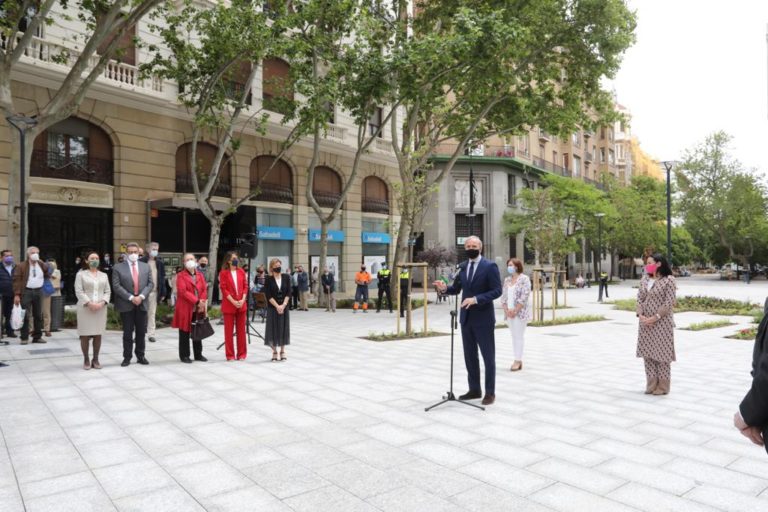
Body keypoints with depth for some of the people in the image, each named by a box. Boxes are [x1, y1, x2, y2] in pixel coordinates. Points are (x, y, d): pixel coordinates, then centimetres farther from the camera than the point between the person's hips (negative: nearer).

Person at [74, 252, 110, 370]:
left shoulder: (104, 275, 14)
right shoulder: (81, 274, 4)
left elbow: (107, 291, 9)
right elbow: (79, 292, -4)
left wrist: (102, 303, -9)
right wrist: (89, 303, -16)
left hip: (100, 308, 3)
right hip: (85, 308, -2)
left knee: (98, 335, 3)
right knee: (85, 335, -1)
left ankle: (95, 359, 11)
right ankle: (86, 360, 8)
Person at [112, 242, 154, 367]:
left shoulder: (146, 267, 9)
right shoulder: (118, 267, 0)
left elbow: (150, 283, 4)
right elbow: (116, 286, -7)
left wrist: (141, 296, -11)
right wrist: (131, 298, -15)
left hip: (142, 304, 2)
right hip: (126, 305, -2)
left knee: (141, 332, 8)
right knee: (127, 333, 4)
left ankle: (140, 356, 17)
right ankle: (127, 357, 13)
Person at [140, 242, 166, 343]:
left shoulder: (160, 263, 7)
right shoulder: (141, 262, -3)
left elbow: (162, 278, 8)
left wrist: (163, 292, 3)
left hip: (154, 291, 2)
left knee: (152, 313, 7)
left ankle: (151, 334, 11)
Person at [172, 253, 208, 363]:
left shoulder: (200, 275, 12)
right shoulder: (181, 276, -4)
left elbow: (204, 290, 6)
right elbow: (183, 291, -16)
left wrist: (202, 302, -10)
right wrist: (196, 301, -20)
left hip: (199, 309, 5)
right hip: (185, 309, -5)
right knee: (185, 333, 3)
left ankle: (198, 354, 20)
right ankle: (184, 355, 12)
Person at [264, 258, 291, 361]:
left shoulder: (286, 277, 1)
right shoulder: (268, 279, -5)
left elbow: (288, 293, -2)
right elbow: (268, 295, -8)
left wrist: (283, 305, -12)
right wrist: (277, 306, -14)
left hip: (284, 307, 2)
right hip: (272, 307, -2)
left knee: (284, 328, 5)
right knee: (273, 328, 2)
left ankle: (282, 351, 17)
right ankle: (274, 351, 14)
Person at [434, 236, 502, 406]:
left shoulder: (490, 266, -9)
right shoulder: (462, 267, 9)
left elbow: (497, 291, -14)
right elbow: (456, 289, 14)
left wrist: (476, 299, -24)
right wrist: (445, 288, -8)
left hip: (483, 319, -6)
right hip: (466, 318, 6)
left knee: (488, 356, 4)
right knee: (470, 356, 13)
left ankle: (490, 392, 15)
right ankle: (474, 389, 25)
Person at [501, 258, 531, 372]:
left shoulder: (524, 279, -5)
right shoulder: (507, 280, 14)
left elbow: (524, 296, -12)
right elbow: (503, 296, 11)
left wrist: (515, 310, -15)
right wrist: (506, 310, -4)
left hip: (520, 312, -6)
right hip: (509, 313, 6)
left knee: (519, 336, -6)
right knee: (514, 336, 8)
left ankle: (518, 360, -3)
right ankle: (518, 360, 13)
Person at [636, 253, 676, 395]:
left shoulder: (668, 280, -8)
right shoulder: (644, 279, 9)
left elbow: (669, 302, -13)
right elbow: (640, 299, 8)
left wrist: (655, 318, -18)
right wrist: (640, 315, -8)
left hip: (661, 322, -6)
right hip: (645, 322, 6)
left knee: (662, 353, 1)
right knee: (647, 353, 8)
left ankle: (662, 386, 13)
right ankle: (651, 385, 18)